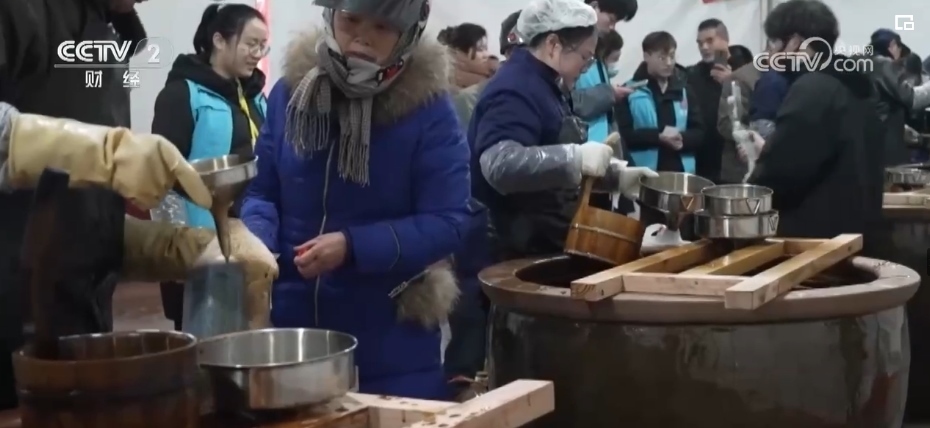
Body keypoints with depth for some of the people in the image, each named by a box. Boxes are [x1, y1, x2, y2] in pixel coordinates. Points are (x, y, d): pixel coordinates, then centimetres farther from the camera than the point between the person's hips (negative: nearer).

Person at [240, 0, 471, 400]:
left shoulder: (427, 107, -11)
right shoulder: (291, 91, 1)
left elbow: (448, 220, -13)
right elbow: (261, 191, 7)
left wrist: (353, 246, -23)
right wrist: (255, 239, -15)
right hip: (293, 326, 4)